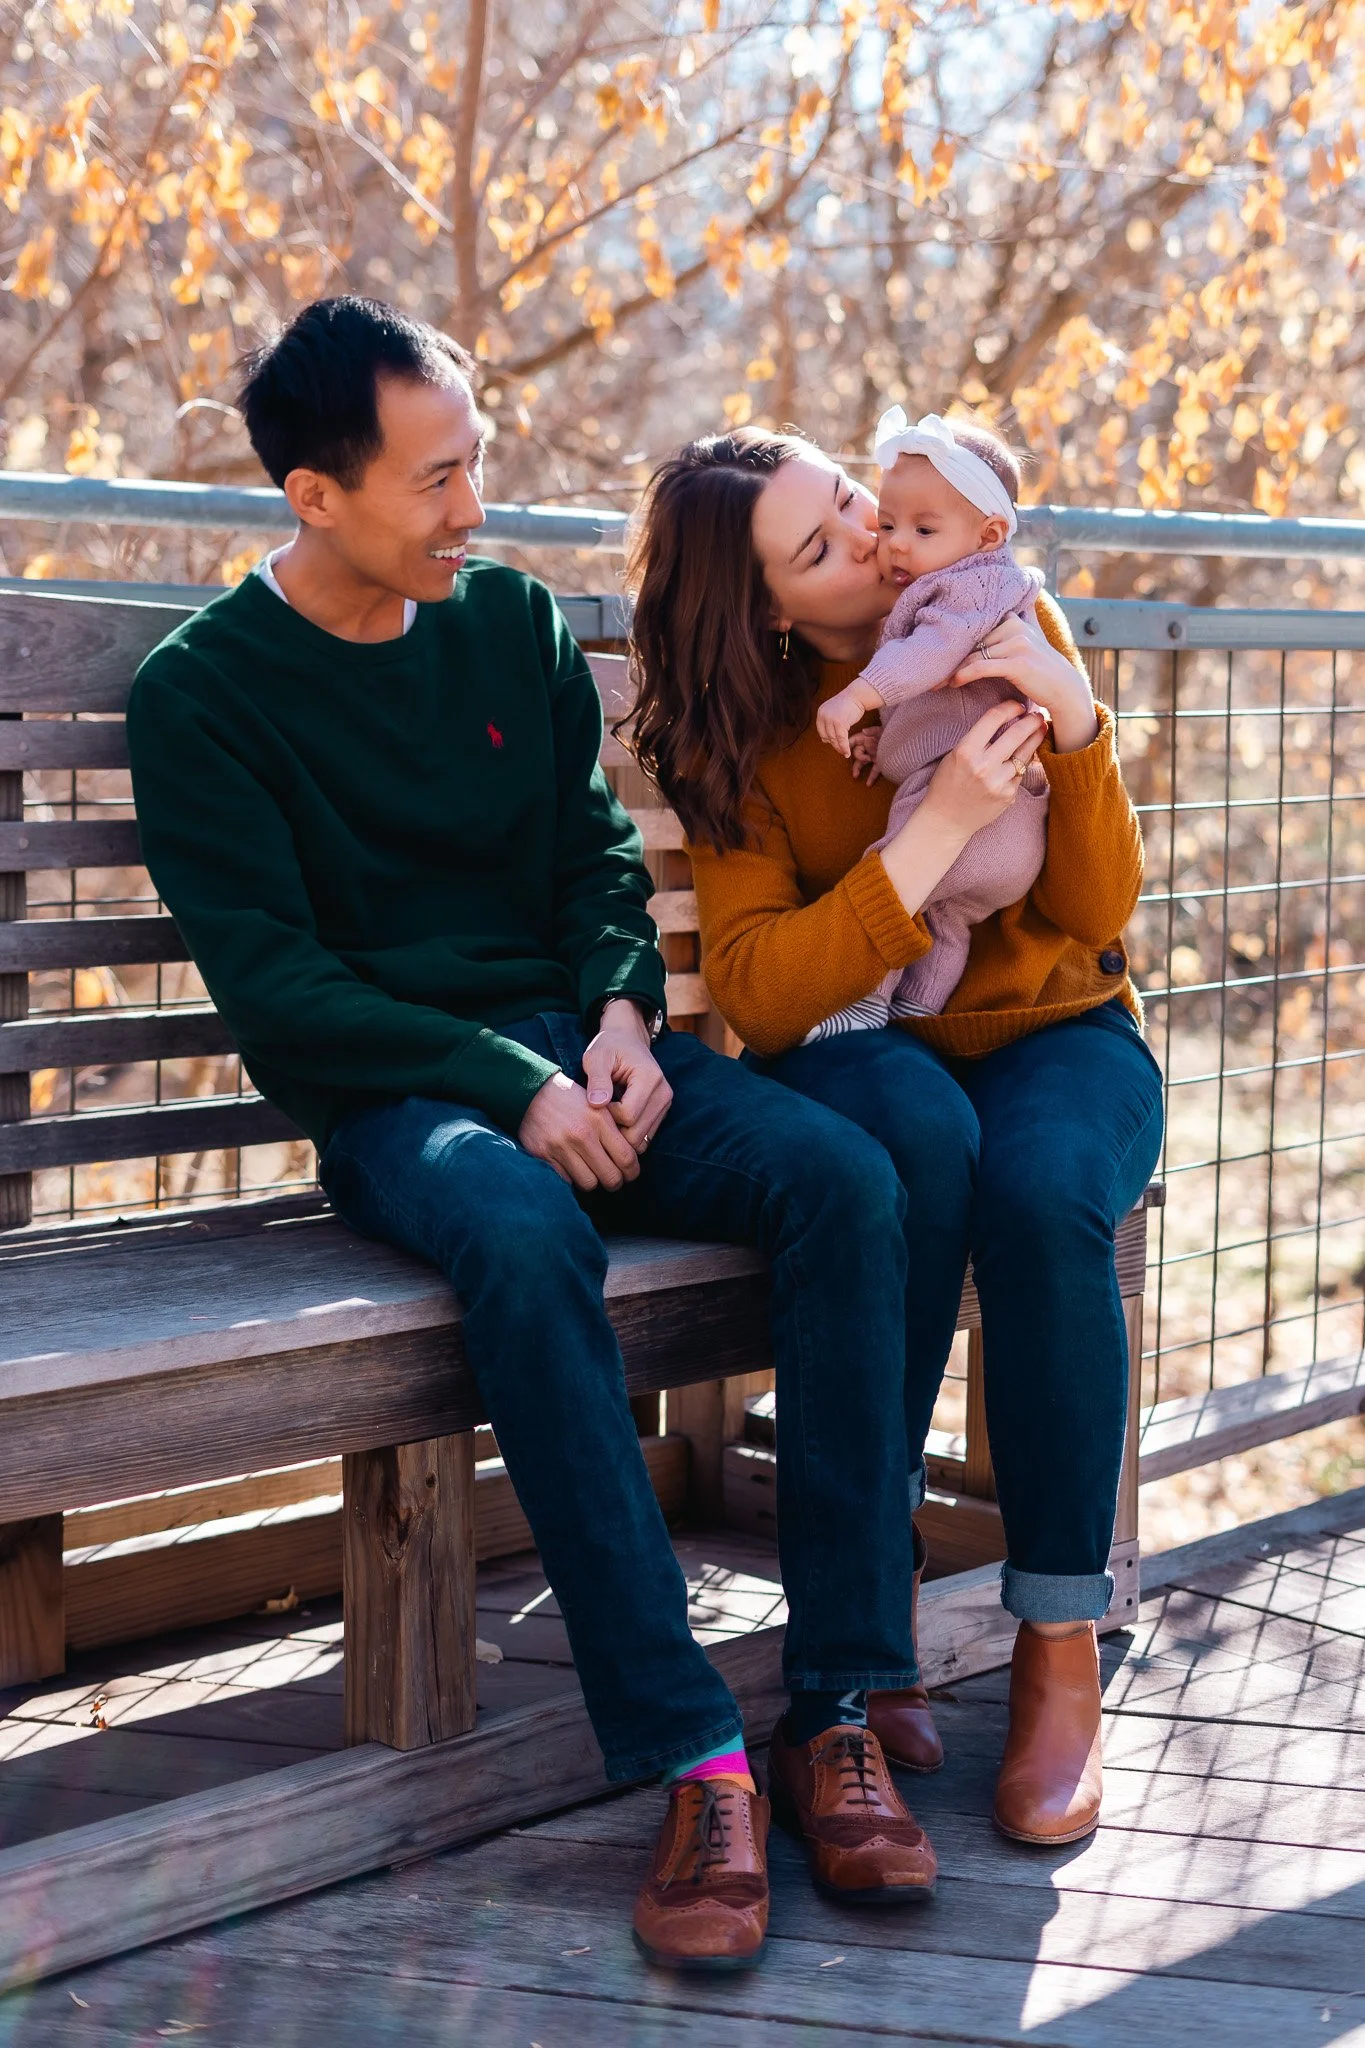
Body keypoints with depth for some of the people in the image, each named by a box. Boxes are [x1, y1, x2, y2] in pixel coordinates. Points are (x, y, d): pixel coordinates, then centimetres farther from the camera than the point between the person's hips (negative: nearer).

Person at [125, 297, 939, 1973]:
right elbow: (273, 987, -8)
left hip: (574, 1053, 5)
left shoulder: (512, 622, 13)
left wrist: (622, 1015, -4)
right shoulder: (204, 691, -2)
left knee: (844, 1176, -24)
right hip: (391, 1098, -5)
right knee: (526, 1237, -39)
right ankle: (694, 1763, -36)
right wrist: (511, 1090, -18)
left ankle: (838, 1710, -24)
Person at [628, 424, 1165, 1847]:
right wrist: (937, 832, -29)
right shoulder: (742, 731, -7)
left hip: (1053, 1033, 1)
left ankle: (1060, 1650, -24)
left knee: (1040, 1188, -35)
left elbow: (1099, 912, -6)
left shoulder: (1002, 627, -3)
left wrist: (1076, 724, -22)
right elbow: (756, 988, -21)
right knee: (920, 1130, -38)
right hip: (854, 1050, -1)